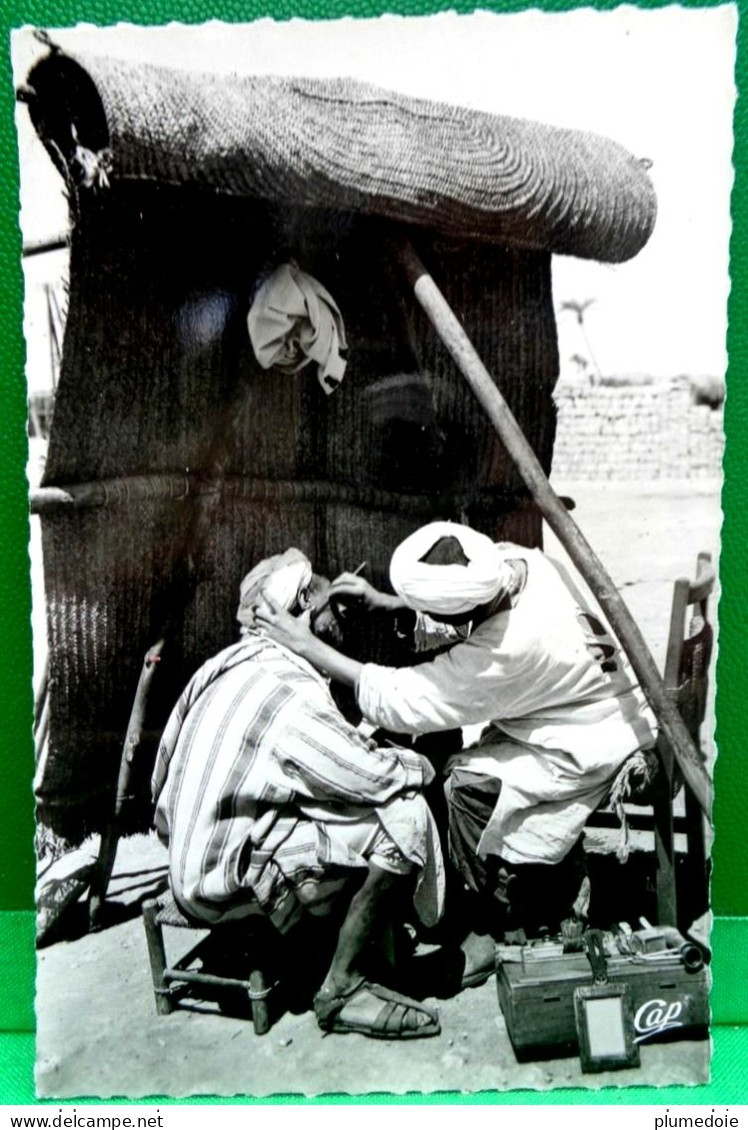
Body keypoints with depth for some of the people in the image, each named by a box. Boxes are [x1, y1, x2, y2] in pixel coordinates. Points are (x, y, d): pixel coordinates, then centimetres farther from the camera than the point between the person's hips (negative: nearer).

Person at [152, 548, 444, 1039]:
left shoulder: (234, 664, 5)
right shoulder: (290, 694, -24)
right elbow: (375, 777, -22)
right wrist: (419, 766, 0)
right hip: (229, 880, -9)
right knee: (404, 818, -16)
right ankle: (341, 991, -6)